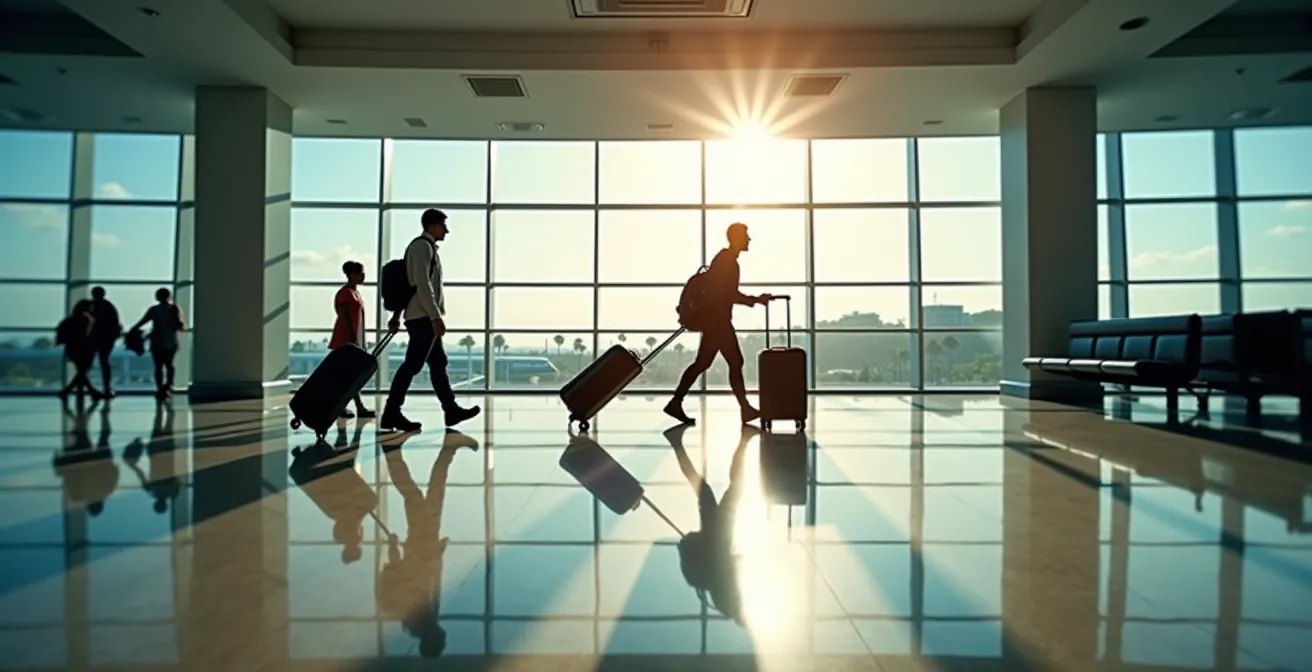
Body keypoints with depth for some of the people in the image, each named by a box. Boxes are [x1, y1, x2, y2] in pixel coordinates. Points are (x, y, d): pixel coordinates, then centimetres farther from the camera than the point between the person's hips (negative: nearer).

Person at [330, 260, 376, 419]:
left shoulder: (355, 292, 17)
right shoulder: (345, 292, -11)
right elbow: (344, 317, -17)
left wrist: (361, 342, 18)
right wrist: (351, 339, -22)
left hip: (354, 339, 9)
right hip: (346, 339, -9)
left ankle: (360, 407, 9)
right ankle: (341, 407, -1)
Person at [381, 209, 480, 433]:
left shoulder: (425, 247, 21)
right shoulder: (422, 246, -9)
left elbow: (407, 284, 21)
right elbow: (422, 284, -20)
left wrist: (396, 315, 21)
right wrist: (436, 316, -24)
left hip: (424, 318, 10)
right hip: (423, 317, -10)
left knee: (438, 363, 10)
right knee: (412, 365, -9)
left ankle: (451, 410, 13)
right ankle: (391, 414, -6)